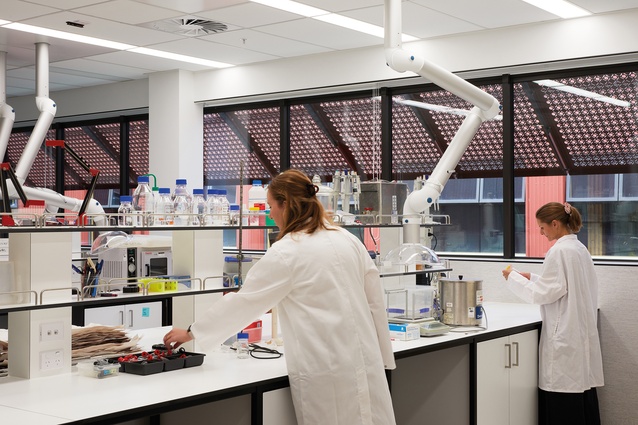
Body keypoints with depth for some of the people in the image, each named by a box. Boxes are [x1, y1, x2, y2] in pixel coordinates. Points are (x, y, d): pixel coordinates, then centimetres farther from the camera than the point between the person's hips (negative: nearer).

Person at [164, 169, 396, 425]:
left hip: (327, 369, -6)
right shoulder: (348, 240, 9)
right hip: (365, 362, 6)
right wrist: (381, 357, 15)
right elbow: (375, 301, 9)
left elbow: (244, 300, -3)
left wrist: (192, 333, 8)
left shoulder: (286, 252, -9)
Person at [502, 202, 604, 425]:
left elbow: (544, 293, -16)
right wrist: (531, 278, 16)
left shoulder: (559, 251, -15)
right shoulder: (579, 248, 13)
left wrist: (514, 278, -4)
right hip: (582, 333, 9)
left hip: (564, 335, -9)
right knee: (582, 394, 11)